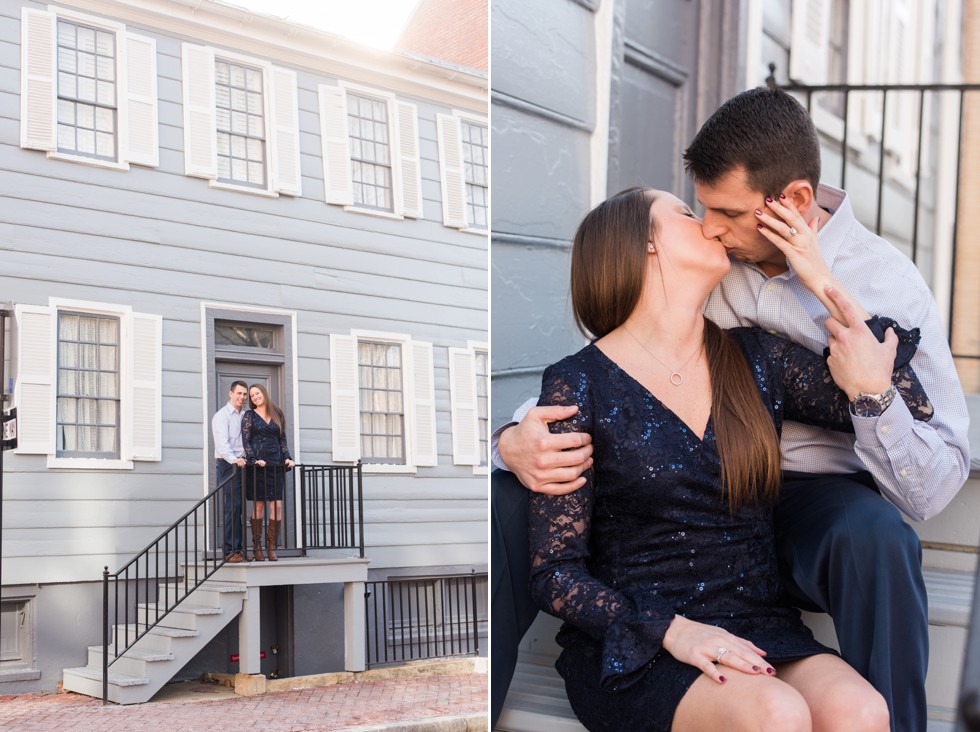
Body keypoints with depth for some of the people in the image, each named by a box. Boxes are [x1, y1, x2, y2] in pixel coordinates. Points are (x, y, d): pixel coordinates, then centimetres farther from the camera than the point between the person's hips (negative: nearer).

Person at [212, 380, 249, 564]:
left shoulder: (244, 417, 21)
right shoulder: (222, 415, -4)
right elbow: (222, 442, -18)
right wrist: (233, 459, -33)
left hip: (241, 464, 7)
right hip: (227, 465, -7)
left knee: (238, 508, 6)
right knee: (232, 507, -12)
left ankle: (237, 550, 7)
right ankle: (230, 551, -11)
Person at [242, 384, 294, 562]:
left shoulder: (278, 414, 15)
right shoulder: (249, 416, 6)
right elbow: (246, 441, -1)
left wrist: (287, 457, 4)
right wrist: (254, 459, -15)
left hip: (276, 464, 3)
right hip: (257, 465, -3)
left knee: (277, 505, -5)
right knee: (258, 505, -2)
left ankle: (271, 547, 1)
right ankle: (256, 548, 5)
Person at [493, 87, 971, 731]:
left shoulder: (891, 285, -10)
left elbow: (933, 491, -13)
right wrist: (518, 440, -18)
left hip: (808, 496, -3)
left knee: (875, 536, -39)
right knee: (506, 502, -17)